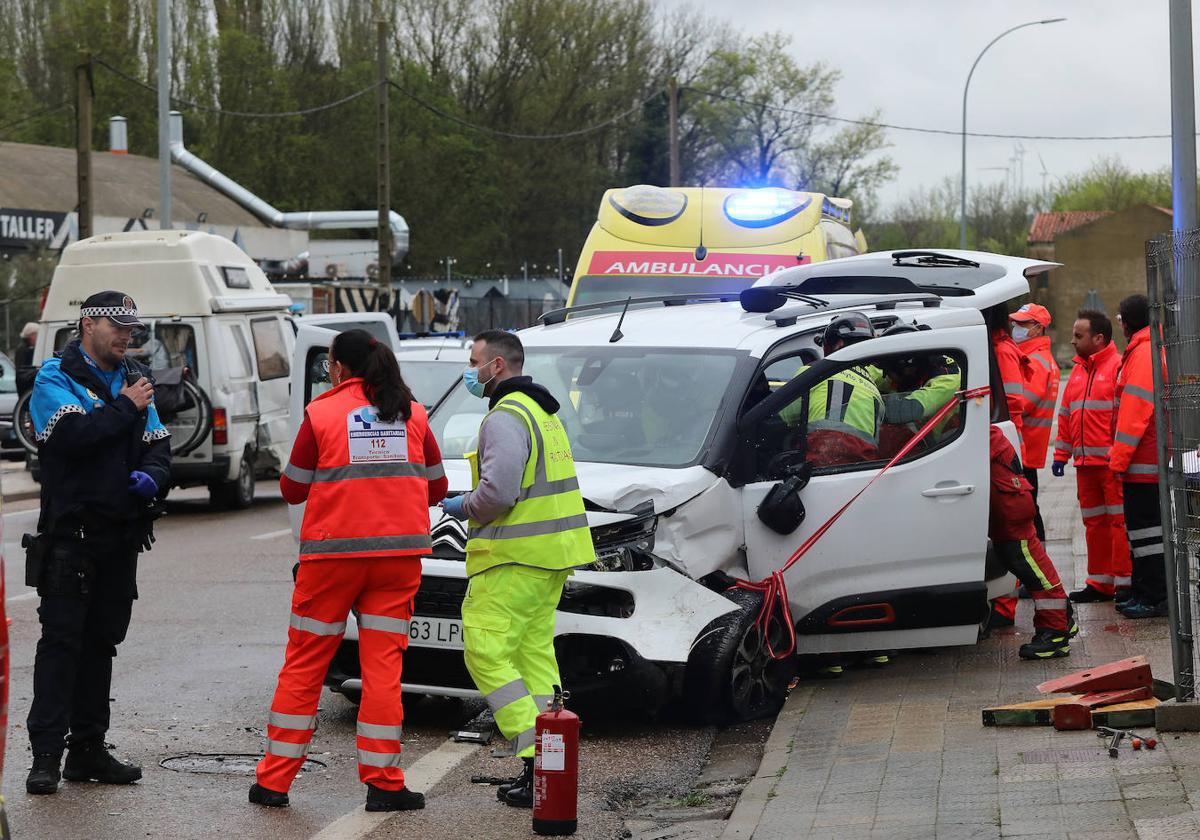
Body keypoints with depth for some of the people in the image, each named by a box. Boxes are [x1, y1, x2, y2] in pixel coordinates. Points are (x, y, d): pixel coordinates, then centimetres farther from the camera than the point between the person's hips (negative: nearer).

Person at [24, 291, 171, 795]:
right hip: (71, 531, -6)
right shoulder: (56, 378, -4)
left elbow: (158, 447, 12)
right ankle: (45, 756, -9)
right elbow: (76, 434, -22)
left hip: (121, 532, 6)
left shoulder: (133, 379, 16)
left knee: (101, 641, 10)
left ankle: (88, 749, 17)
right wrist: (126, 408, -10)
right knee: (61, 640, -9)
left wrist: (150, 477, -9)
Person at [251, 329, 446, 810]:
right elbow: (436, 487, 13)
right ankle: (383, 784, 1)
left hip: (334, 553, -2)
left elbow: (292, 489, 3)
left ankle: (273, 780, 8)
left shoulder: (322, 414, -4)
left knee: (303, 666, 6)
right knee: (383, 665, 4)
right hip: (398, 554, 2)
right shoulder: (413, 414, 6)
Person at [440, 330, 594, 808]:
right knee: (534, 655, 10)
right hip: (552, 555, 10)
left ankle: (534, 751, -16)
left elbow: (498, 491, -24)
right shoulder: (543, 411, 18)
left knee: (487, 653, -8)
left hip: (515, 558, -10)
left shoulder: (505, 417, -14)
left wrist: (462, 508, -7)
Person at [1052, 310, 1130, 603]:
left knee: (1119, 522, -5)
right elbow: (1066, 415, 22)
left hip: (1111, 463, -8)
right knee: (1094, 524, 12)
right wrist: (1061, 455, 18)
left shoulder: (1117, 367, -8)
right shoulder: (1078, 371, 18)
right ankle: (1099, 583, 18)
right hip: (1085, 464, 8)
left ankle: (1124, 582, -2)